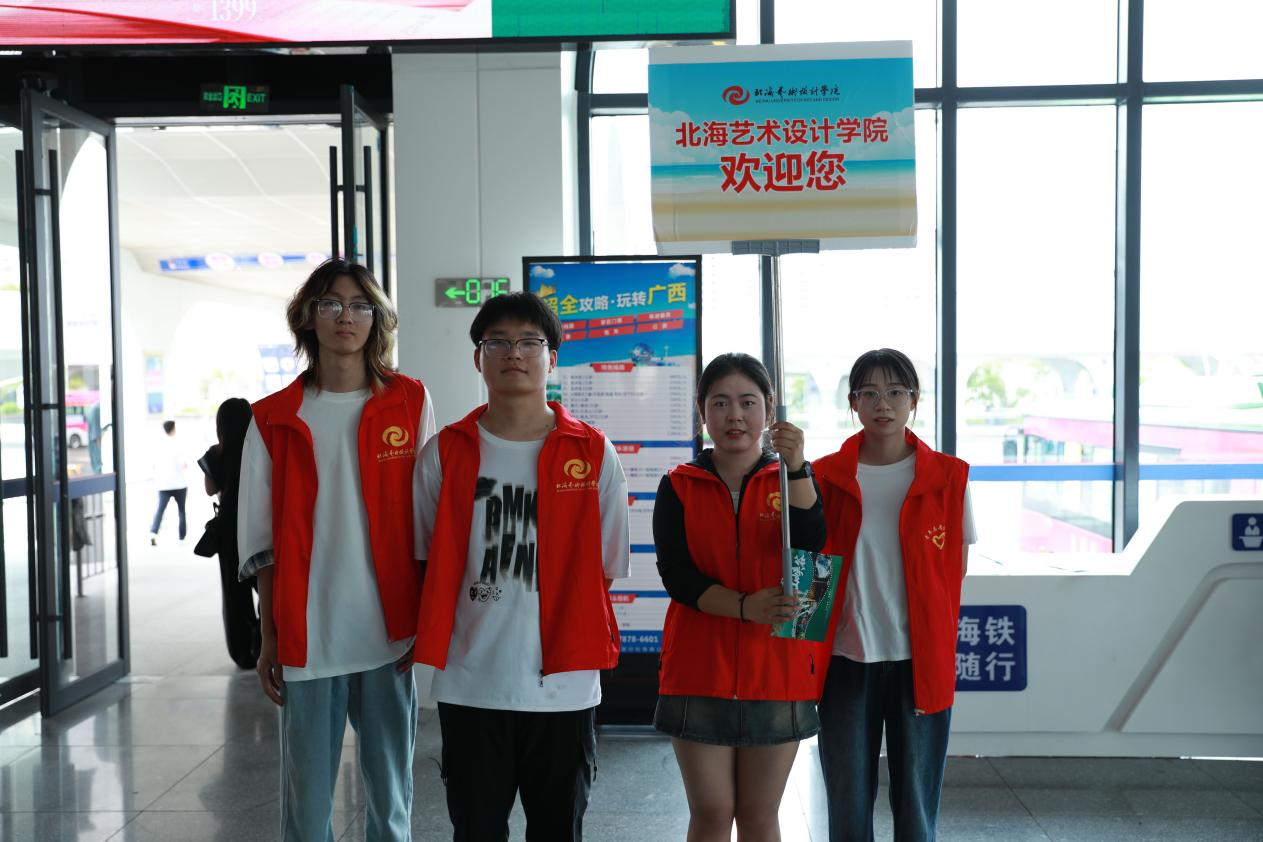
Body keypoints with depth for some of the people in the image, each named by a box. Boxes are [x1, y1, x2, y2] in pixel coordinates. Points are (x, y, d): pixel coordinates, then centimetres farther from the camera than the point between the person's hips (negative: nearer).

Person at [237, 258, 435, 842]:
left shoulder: (410, 403, 4)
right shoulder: (274, 419, 6)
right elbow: (262, 542, 8)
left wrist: (428, 622, -1)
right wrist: (269, 639, 6)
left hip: (389, 637, 0)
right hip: (307, 637, 1)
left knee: (392, 793, 8)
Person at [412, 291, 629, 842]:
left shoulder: (594, 455, -2)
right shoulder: (445, 454, 1)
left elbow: (604, 568, 3)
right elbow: (427, 563, 7)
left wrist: (584, 648, -1)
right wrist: (436, 637, -1)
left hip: (563, 686, 0)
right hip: (469, 687, 0)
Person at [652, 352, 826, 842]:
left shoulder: (794, 480, 5)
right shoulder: (679, 486, 3)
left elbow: (811, 553, -13)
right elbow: (675, 574, -8)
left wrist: (796, 468, -24)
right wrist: (745, 606, -23)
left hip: (776, 671, 1)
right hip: (699, 671, 0)